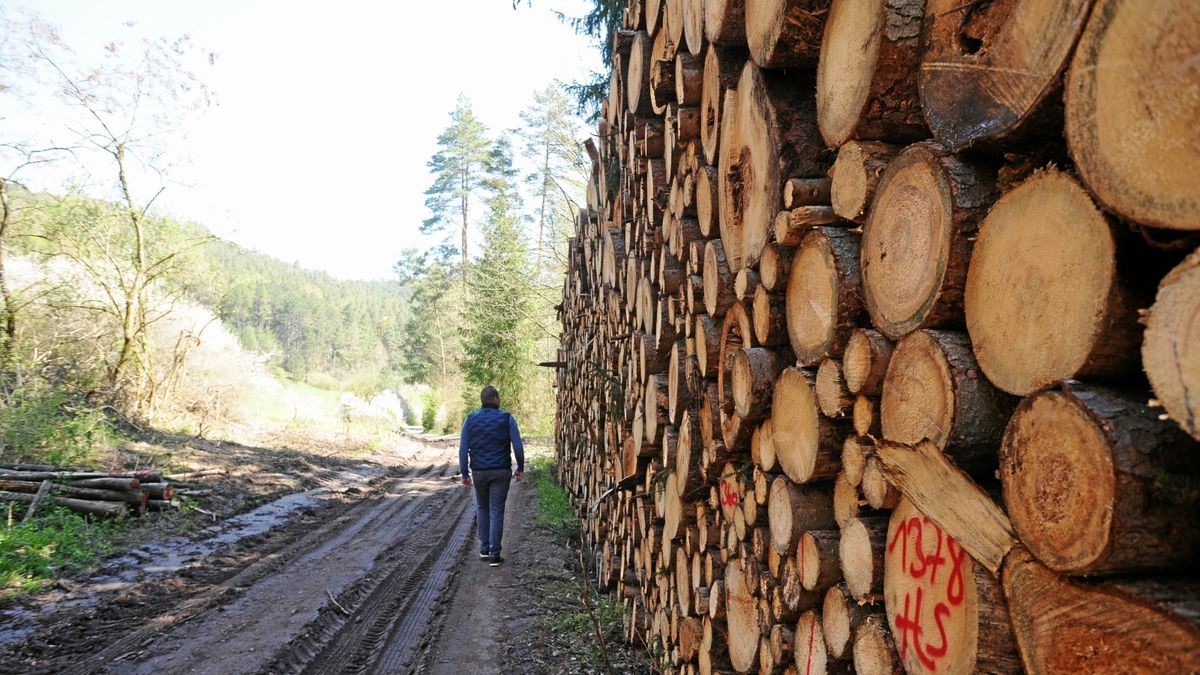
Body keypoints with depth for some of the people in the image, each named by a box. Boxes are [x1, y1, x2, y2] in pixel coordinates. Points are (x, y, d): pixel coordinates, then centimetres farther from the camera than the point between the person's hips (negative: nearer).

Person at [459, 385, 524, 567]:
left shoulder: (471, 419, 0)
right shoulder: (506, 418, -5)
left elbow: (463, 449, -3)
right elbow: (518, 446, -8)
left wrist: (464, 474, 4)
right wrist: (520, 468, 5)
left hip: (479, 472, 2)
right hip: (501, 472, -2)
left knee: (482, 508, 21)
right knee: (496, 511, 4)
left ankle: (484, 548, 22)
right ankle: (494, 554, 3)